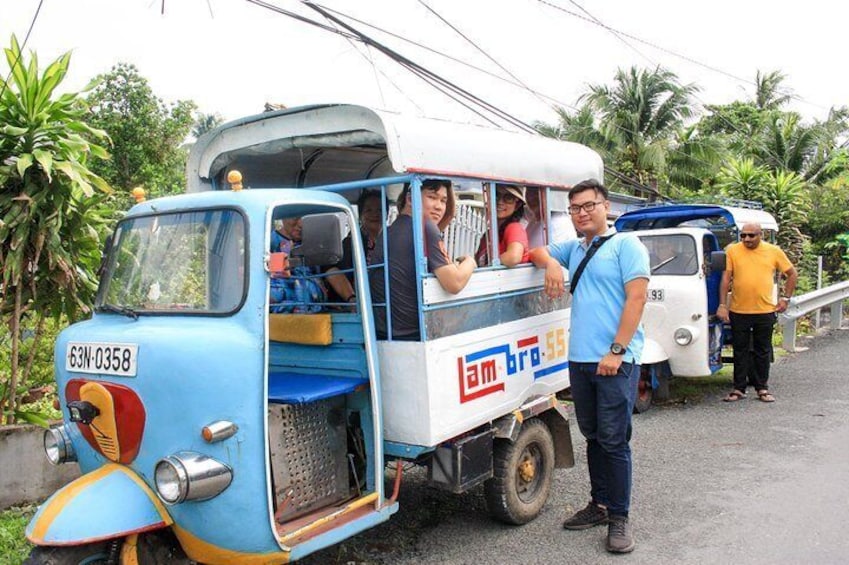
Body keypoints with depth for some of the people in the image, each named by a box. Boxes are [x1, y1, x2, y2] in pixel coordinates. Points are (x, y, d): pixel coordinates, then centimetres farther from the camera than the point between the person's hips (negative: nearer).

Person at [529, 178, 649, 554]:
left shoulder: (626, 245, -3)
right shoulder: (574, 248, 16)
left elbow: (636, 298, -11)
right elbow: (537, 252, 28)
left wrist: (616, 350, -17)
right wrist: (551, 263, 3)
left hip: (615, 361, -6)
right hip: (579, 359, 7)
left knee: (614, 440, -3)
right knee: (592, 436, 14)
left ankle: (619, 517, 8)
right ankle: (599, 504, 26)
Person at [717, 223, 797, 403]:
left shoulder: (774, 251, 2)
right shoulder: (732, 250, -1)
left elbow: (792, 274, 12)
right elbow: (726, 278, -2)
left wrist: (786, 298, 6)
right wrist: (722, 305, -7)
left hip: (765, 311, 1)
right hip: (738, 311, 0)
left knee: (763, 351, 10)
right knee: (740, 351, 8)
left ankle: (762, 388, 22)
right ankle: (739, 388, 17)